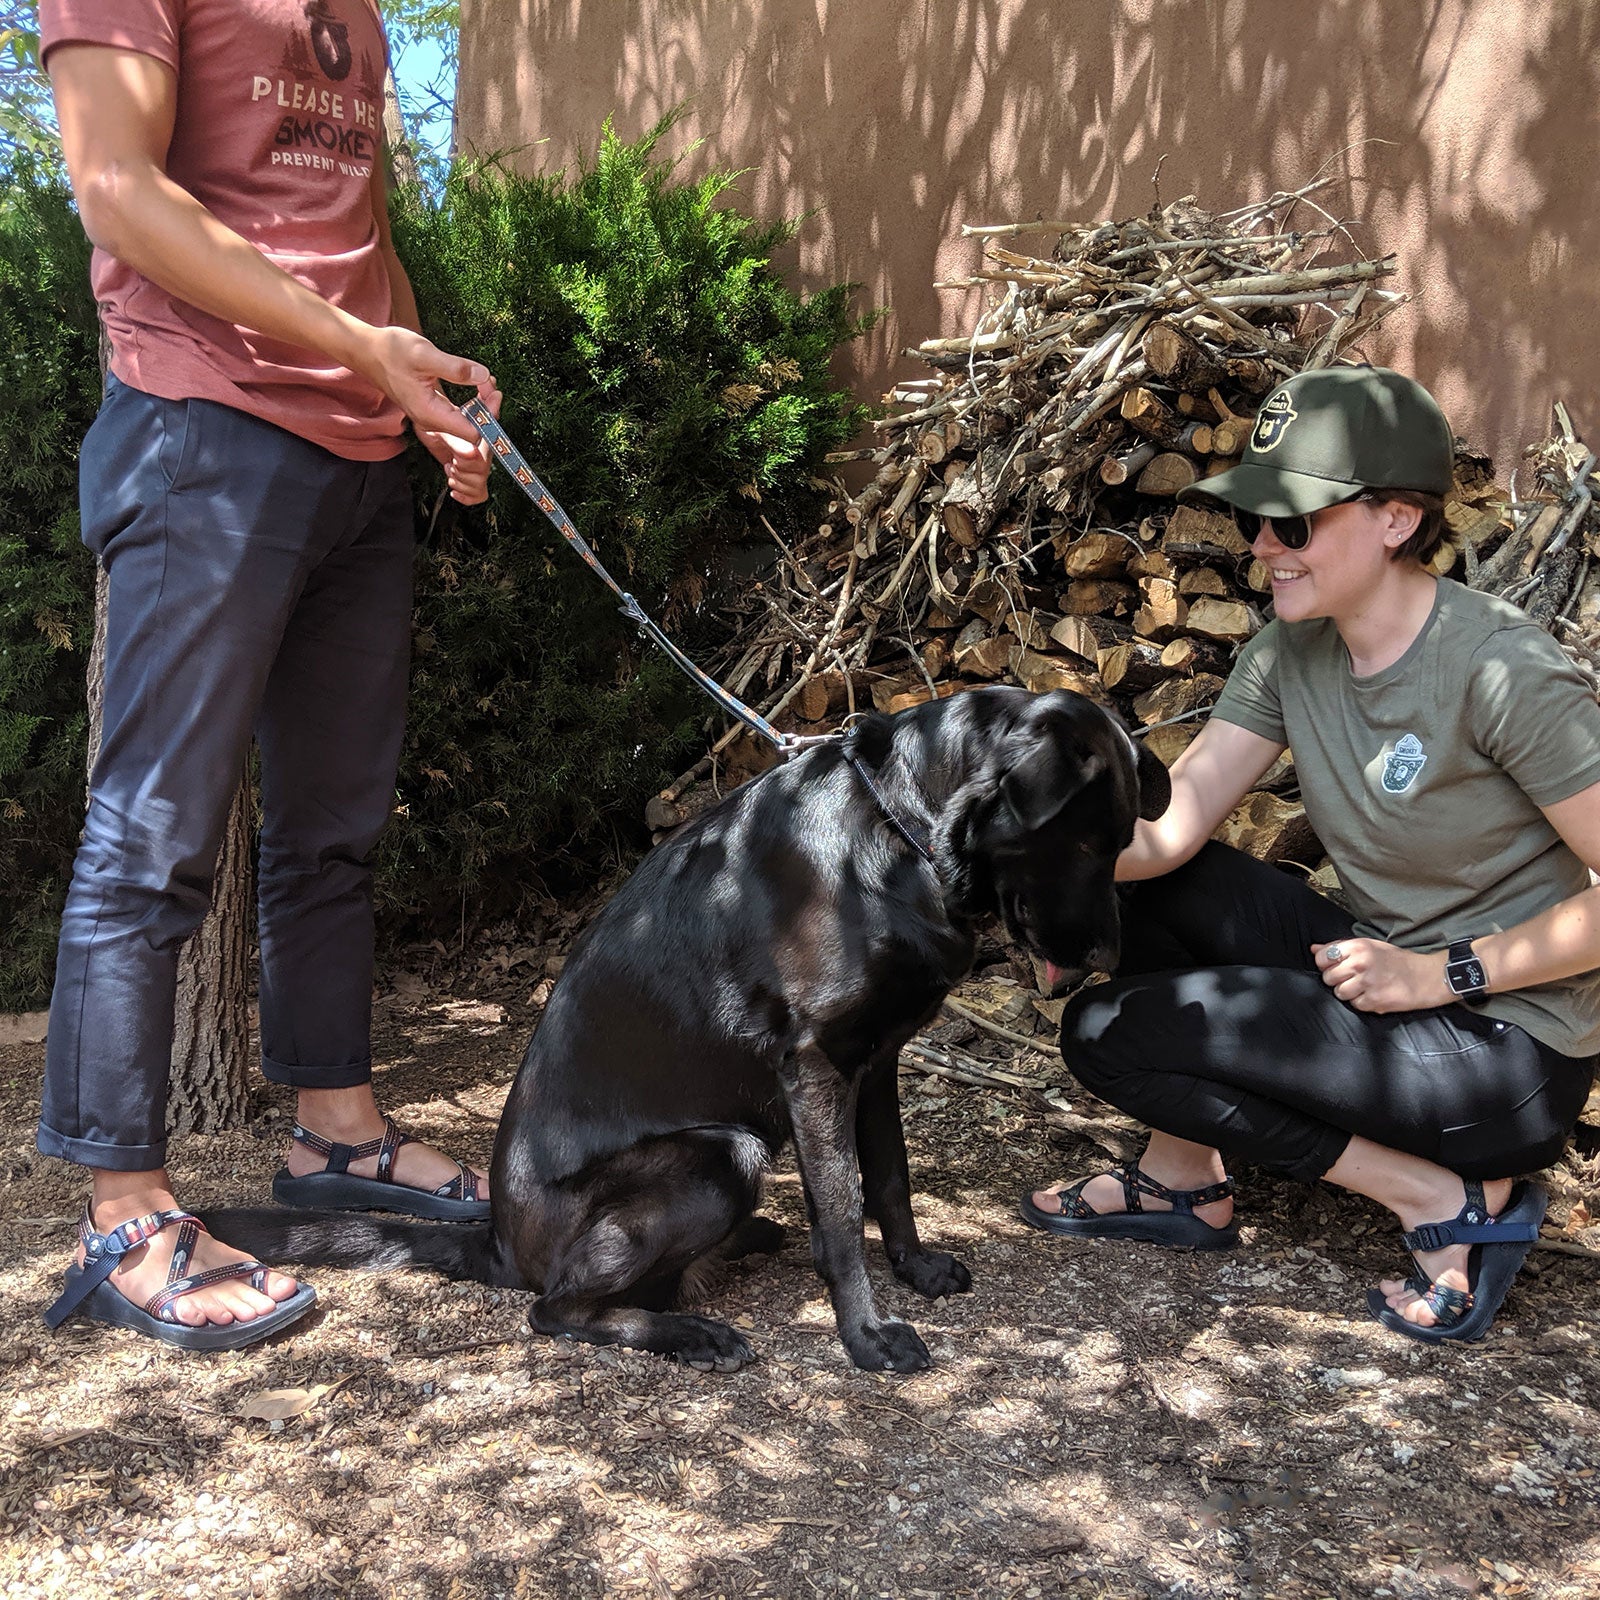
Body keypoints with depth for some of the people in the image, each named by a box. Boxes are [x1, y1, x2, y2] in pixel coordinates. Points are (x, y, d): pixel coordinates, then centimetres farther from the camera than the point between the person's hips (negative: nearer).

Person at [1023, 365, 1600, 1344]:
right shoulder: (1291, 655, -1)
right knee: (1135, 880, 1)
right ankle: (1186, 1183, 11)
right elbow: (1163, 828, -8)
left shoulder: (1499, 671, -23)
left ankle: (1452, 1201, -5)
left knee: (1108, 1032, -13)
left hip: (1511, 1049, -7)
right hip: (1387, 978, 8)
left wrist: (1444, 973, -21)